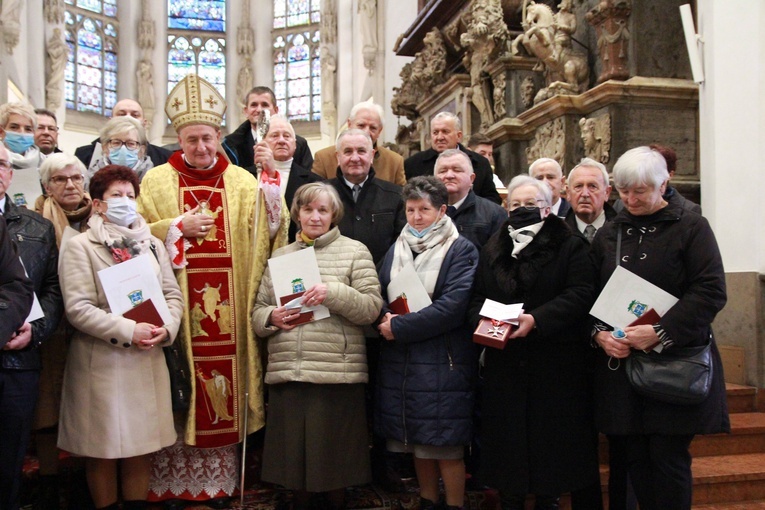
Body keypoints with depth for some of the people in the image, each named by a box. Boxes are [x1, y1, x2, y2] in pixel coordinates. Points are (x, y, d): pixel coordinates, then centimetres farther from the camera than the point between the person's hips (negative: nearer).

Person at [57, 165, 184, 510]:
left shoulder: (152, 244, 13)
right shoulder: (80, 246, -2)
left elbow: (173, 294, 9)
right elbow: (77, 308, -12)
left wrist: (167, 328, -11)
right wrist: (128, 331, -19)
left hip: (148, 360, 4)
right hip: (101, 361, -4)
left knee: (142, 445, 9)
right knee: (103, 449, 5)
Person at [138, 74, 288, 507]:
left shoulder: (243, 182, 9)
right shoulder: (157, 180, 7)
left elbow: (266, 238, 3)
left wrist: (271, 199, -14)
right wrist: (178, 227, -8)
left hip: (227, 310, 1)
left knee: (224, 391, 3)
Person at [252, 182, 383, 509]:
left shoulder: (355, 251, 3)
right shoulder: (279, 256, 15)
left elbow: (372, 308, -5)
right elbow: (257, 311, 17)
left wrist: (333, 293, -19)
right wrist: (272, 317, -5)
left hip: (337, 373, -3)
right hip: (285, 372, 4)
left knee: (335, 453, 5)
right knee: (294, 452, 10)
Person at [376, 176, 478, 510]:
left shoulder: (461, 251, -4)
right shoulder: (396, 249, 13)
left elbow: (453, 306, -16)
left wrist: (400, 327, -16)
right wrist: (385, 320, -10)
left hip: (443, 361, -5)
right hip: (400, 361, 5)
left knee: (447, 447, 0)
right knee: (418, 443, 13)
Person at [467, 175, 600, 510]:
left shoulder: (570, 247, 2)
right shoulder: (492, 251, 15)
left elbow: (580, 295, -11)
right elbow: (477, 299, 13)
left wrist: (536, 319, -22)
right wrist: (483, 321, -10)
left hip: (555, 364, -3)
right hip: (505, 365, 3)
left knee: (552, 438, 4)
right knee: (507, 436, 7)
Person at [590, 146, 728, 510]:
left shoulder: (691, 227, -1)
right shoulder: (608, 235, 12)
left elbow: (711, 291, -11)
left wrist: (660, 332, -19)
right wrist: (600, 334, -7)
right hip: (619, 362, 4)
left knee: (668, 458, -1)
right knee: (634, 458, 7)